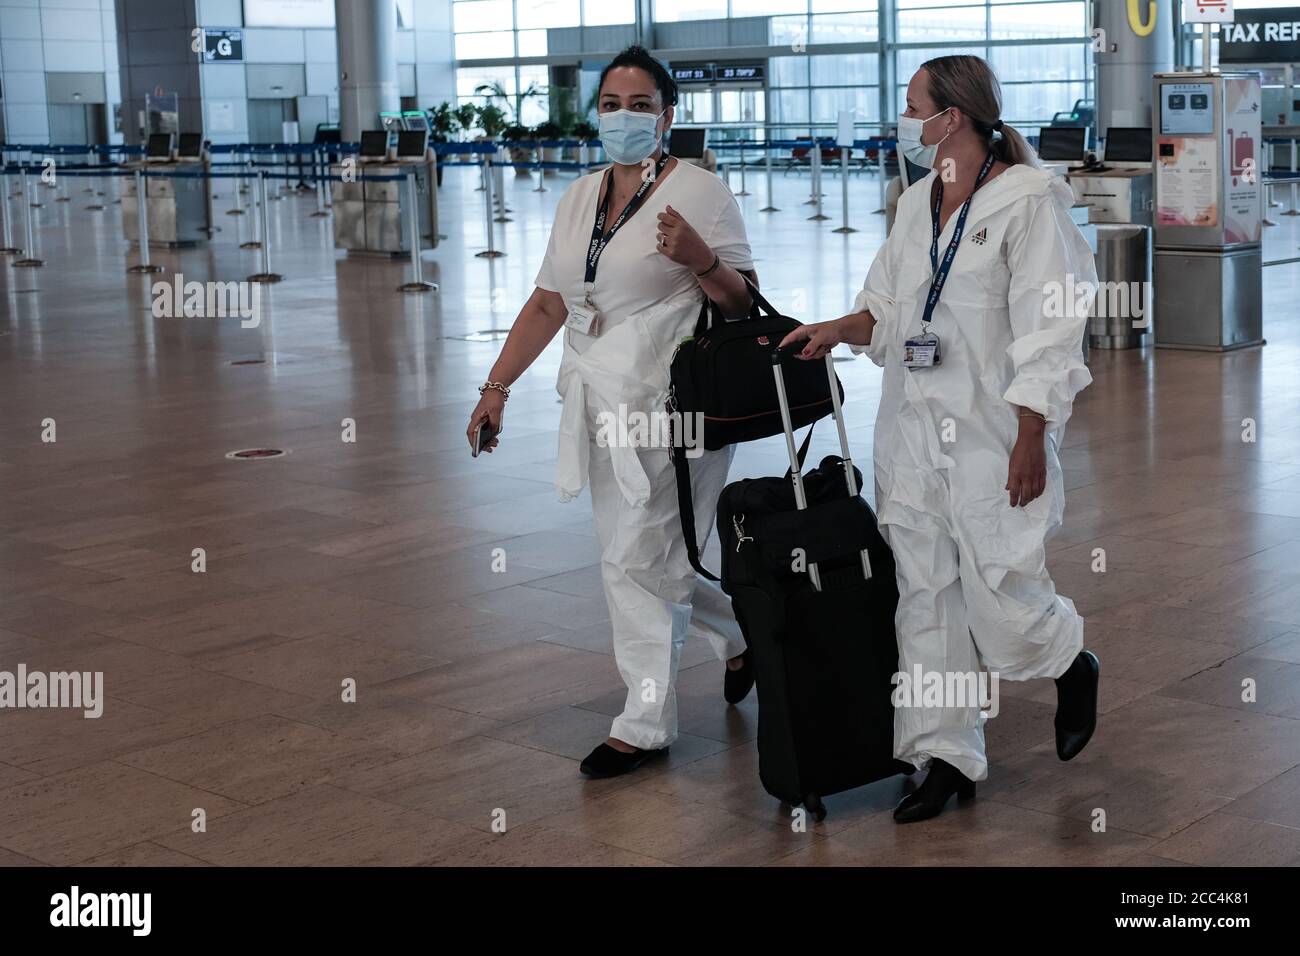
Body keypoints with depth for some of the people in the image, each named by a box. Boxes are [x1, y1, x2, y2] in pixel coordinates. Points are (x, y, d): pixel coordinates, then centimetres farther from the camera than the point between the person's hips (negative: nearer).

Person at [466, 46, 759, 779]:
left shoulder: (699, 192, -5)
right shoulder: (580, 198, 13)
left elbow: (746, 304, -6)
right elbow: (548, 305, 17)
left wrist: (700, 260, -25)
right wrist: (497, 386, 12)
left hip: (672, 407, -7)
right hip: (604, 408, 7)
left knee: (641, 562, -5)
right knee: (660, 559, 13)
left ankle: (645, 726, 8)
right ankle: (743, 634, 39)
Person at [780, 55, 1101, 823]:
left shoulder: (1028, 199, -11)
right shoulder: (917, 203, 12)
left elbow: (1047, 329, -14)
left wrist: (1031, 440, -17)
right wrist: (839, 329, -2)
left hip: (994, 433, -7)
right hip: (915, 427, 7)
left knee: (999, 586, -4)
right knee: (927, 597, 7)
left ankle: (1073, 665, 30)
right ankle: (947, 758, 17)